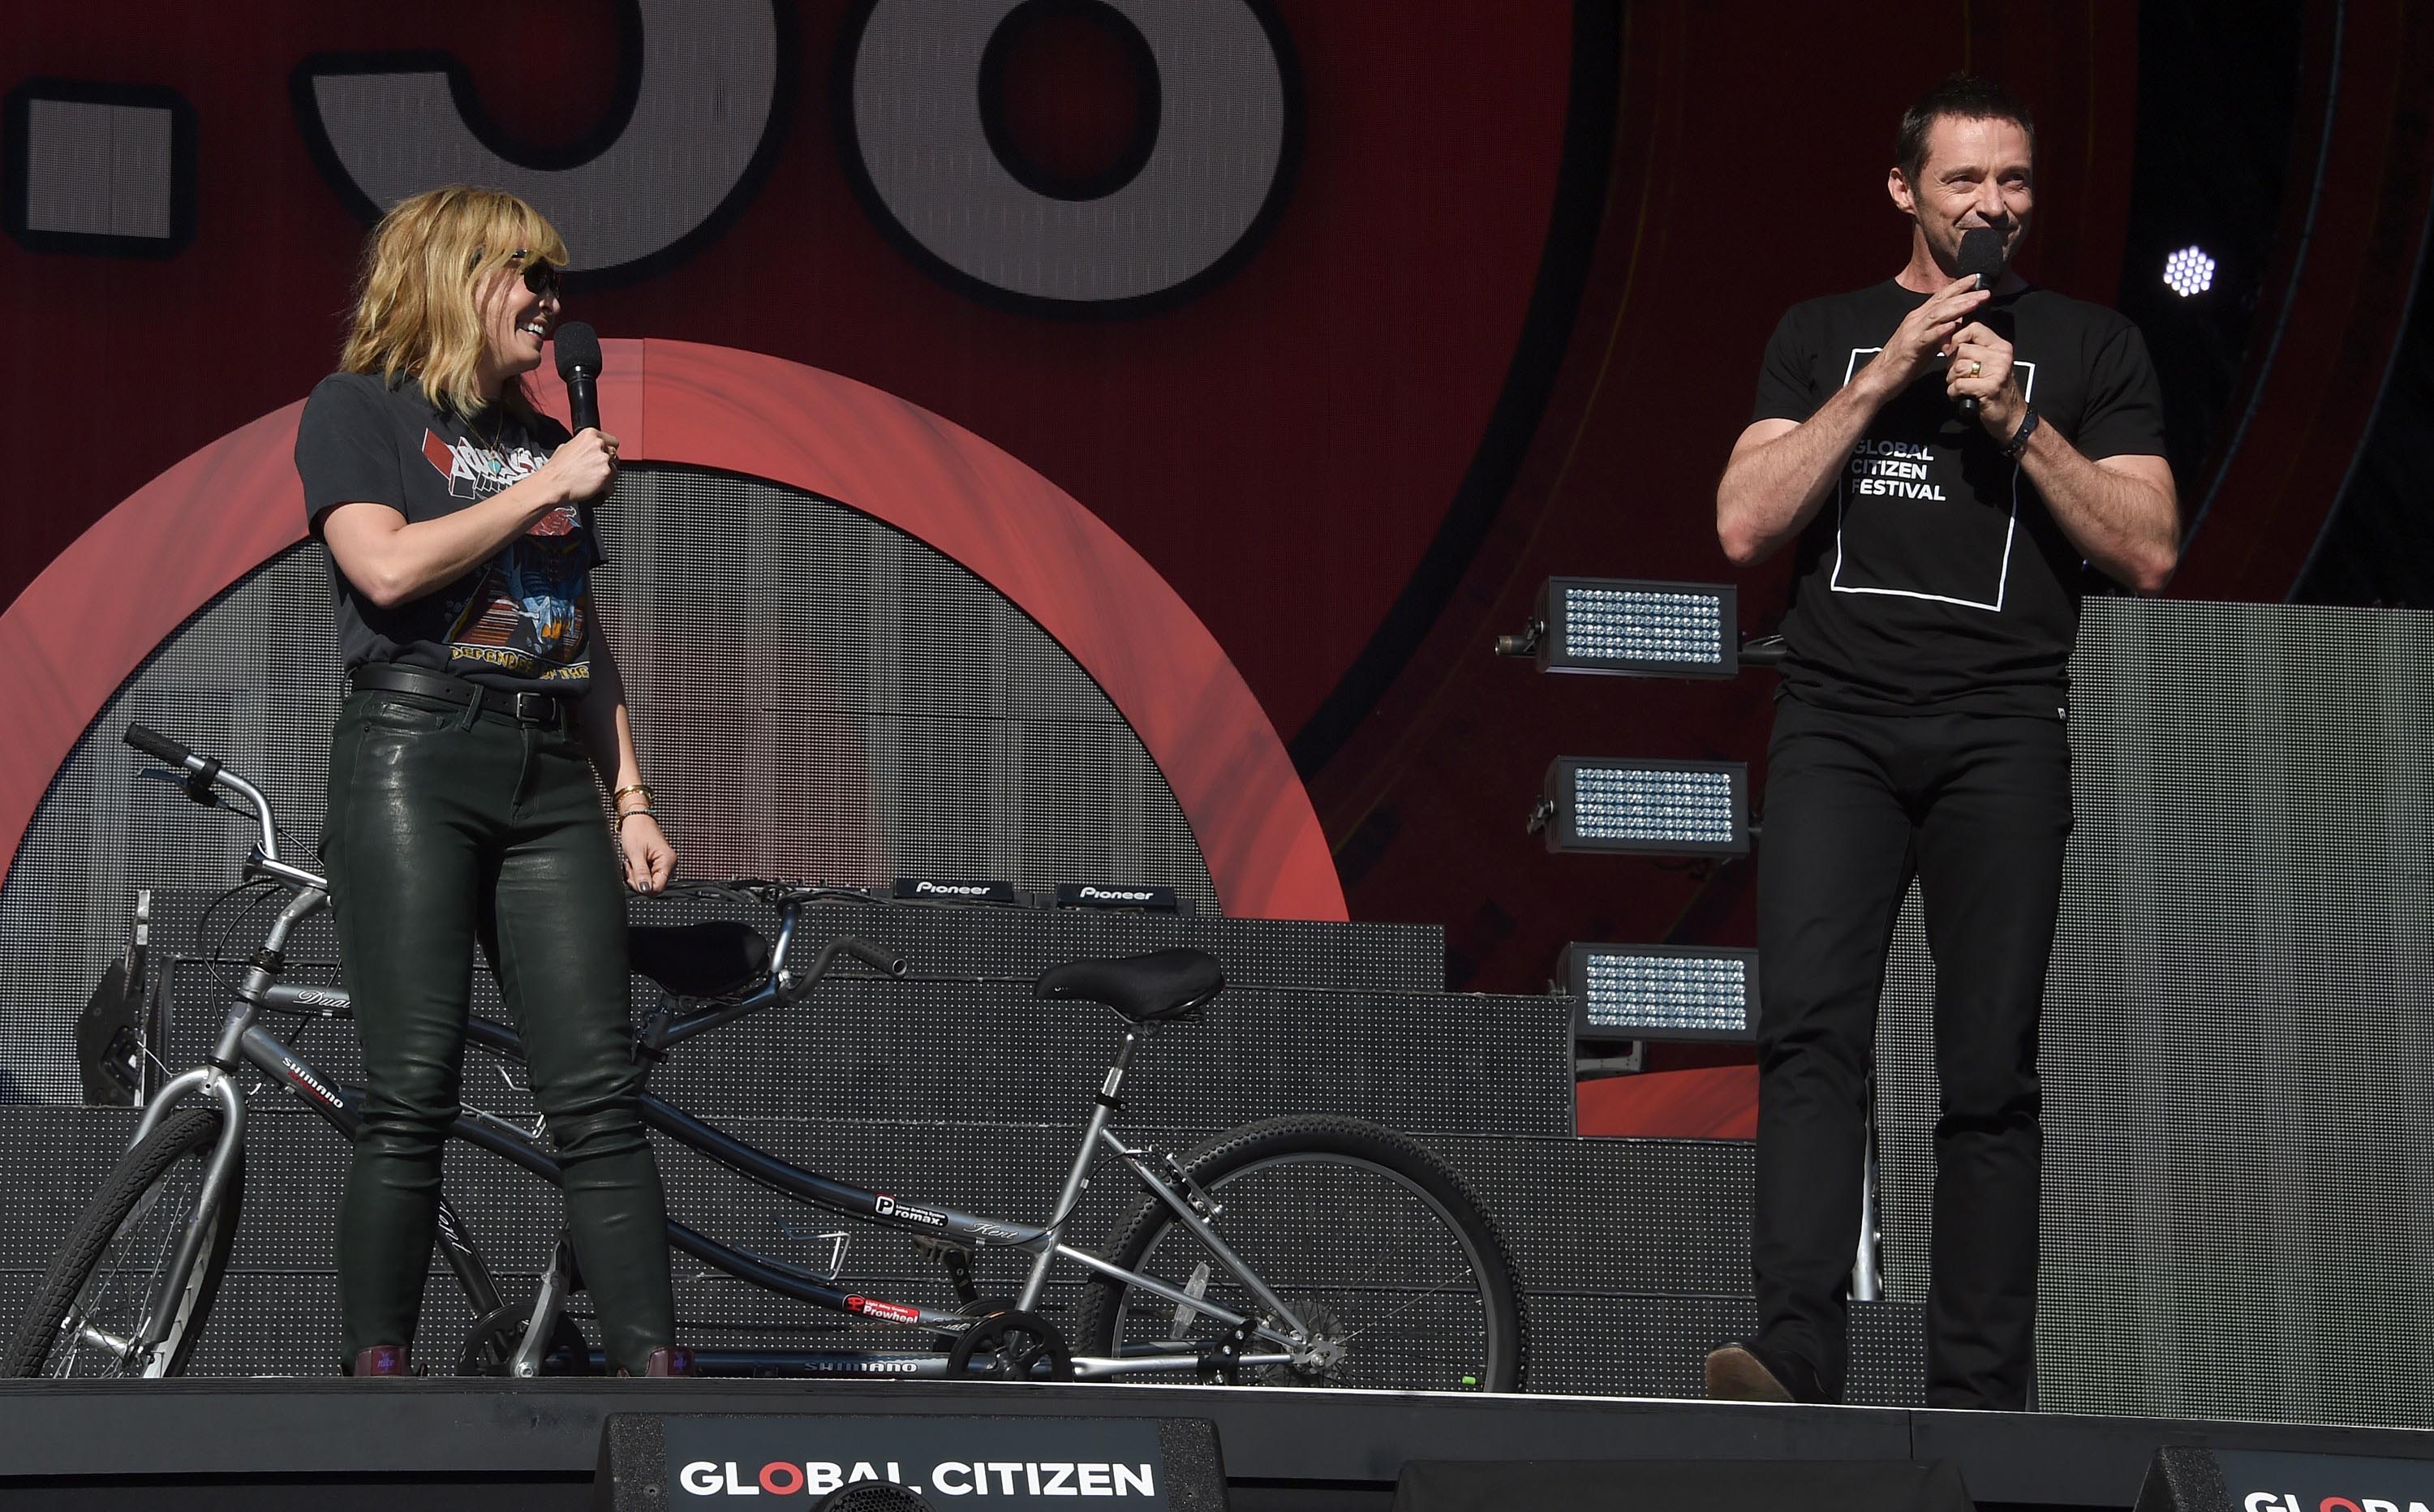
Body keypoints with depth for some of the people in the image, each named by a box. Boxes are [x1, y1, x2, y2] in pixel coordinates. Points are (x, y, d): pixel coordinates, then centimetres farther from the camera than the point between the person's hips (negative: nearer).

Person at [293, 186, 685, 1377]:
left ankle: (653, 1371, -8)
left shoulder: (543, 442, 23)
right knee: (412, 1093, -11)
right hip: (413, 755, -6)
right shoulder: (360, 408, 5)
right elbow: (387, 566, -13)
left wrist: (631, 802, 16)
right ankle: (377, 1373, -7)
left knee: (599, 1092, -4)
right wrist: (544, 491, -5)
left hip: (548, 776, 6)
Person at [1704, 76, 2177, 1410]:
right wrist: (1882, 380, -2)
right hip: (1838, 722, 0)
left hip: (1999, 730, 0)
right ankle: (1797, 1353, -27)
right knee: (1811, 1026, -17)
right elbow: (1745, 526, 5)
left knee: (1990, 1070, -4)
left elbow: (2148, 554, 5)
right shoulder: (1823, 336, 17)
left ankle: (1978, 1391, -2)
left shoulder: (2090, 350, 13)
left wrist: (2019, 423, -5)